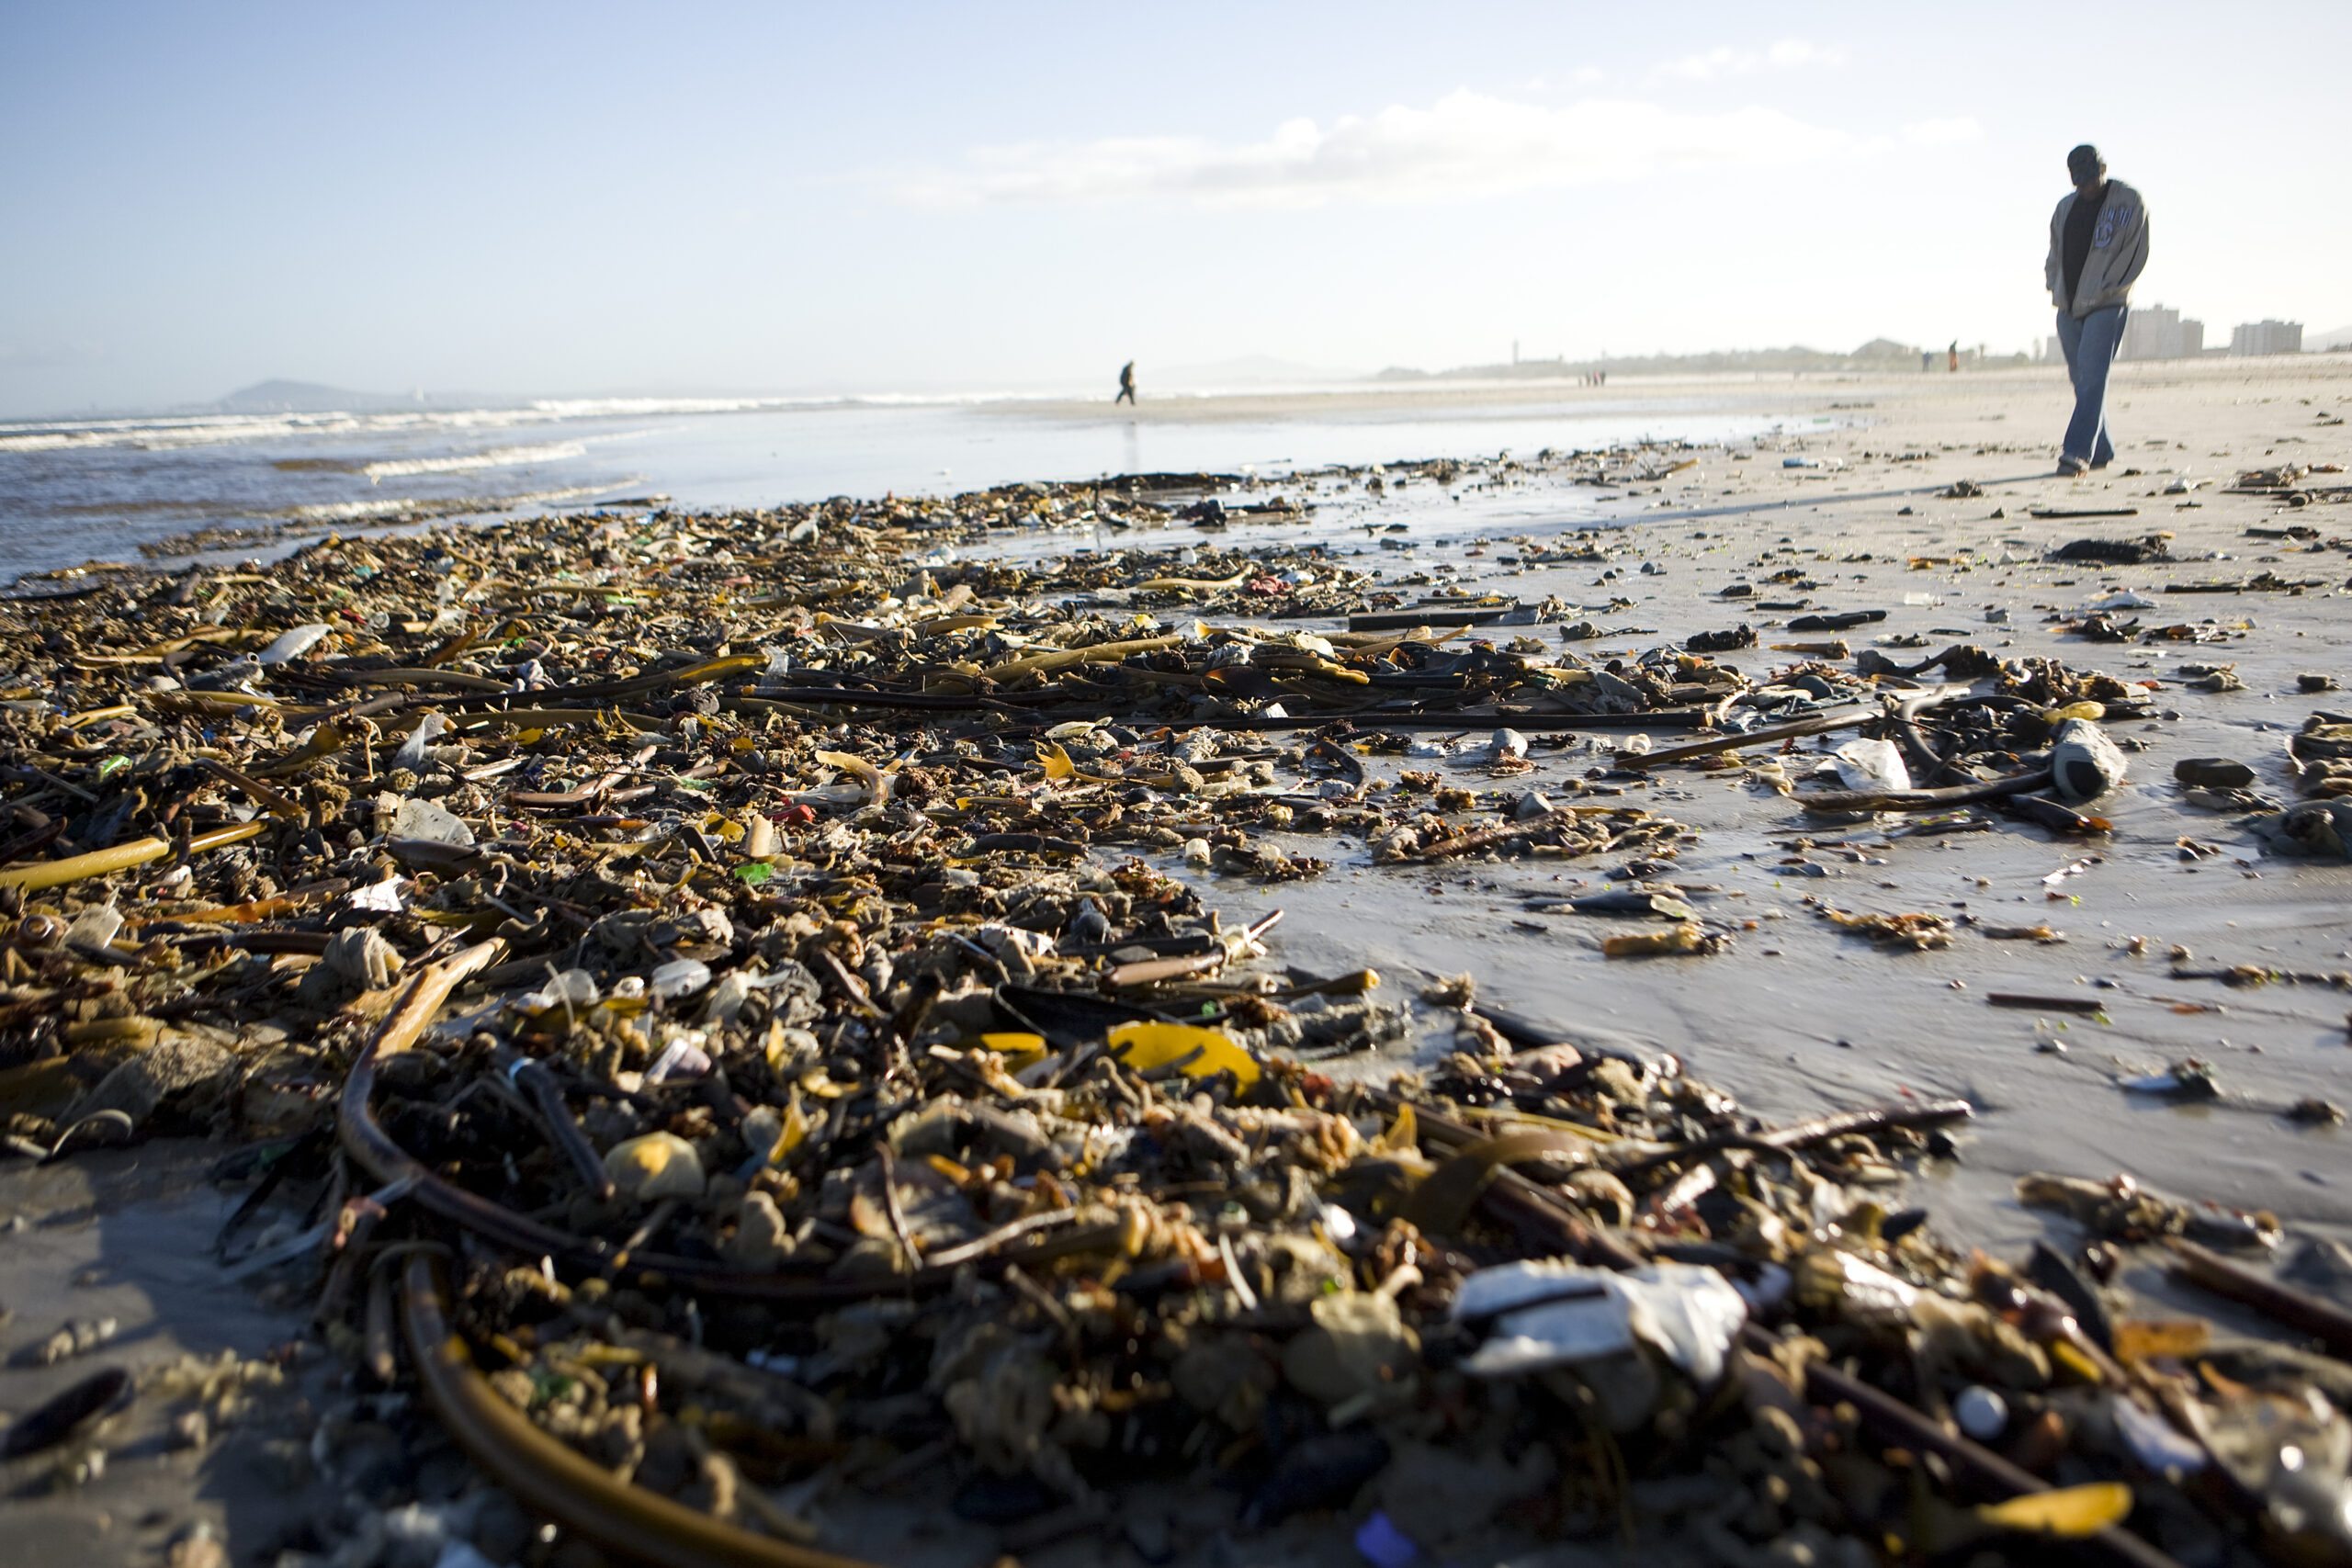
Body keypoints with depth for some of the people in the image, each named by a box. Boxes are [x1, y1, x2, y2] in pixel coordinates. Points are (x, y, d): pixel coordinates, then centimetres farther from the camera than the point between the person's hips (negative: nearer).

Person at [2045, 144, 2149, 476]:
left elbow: (2137, 253, -5)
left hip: (2107, 305, -5)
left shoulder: (2131, 203, 0)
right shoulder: (2065, 207, 15)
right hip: (2068, 307, 6)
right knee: (2081, 379, 6)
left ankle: (2078, 451, -22)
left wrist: (2108, 289, -13)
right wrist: (2055, 288, 7)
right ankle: (2102, 451, 17)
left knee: (2091, 376, -16)